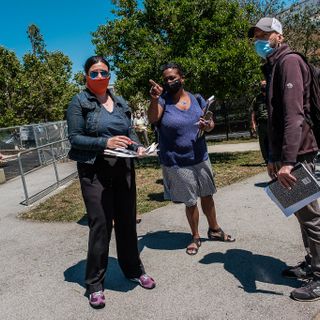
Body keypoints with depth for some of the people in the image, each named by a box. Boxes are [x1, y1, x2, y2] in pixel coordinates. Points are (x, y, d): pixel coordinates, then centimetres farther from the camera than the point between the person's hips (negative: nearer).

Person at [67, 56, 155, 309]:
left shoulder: (121, 103, 13)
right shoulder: (79, 102, -2)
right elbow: (74, 138, -9)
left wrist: (138, 147, -5)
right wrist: (105, 142, -21)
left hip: (124, 169, 5)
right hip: (95, 172, -5)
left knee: (127, 222, 13)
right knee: (100, 226, -2)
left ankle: (133, 270, 32)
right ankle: (95, 284, 17)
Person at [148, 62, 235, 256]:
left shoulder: (196, 99, 2)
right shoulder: (163, 100, -7)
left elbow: (211, 123, 8)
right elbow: (152, 119, -26)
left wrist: (207, 125, -15)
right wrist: (154, 100, -45)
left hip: (200, 158, 3)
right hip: (176, 163, -3)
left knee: (207, 195, 16)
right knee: (190, 202, 8)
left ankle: (214, 229, 38)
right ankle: (195, 237, 29)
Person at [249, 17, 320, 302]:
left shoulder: (289, 61, -10)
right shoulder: (273, 67, 20)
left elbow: (294, 113, -23)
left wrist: (287, 160, -28)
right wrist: (274, 157, 20)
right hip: (286, 155, 10)